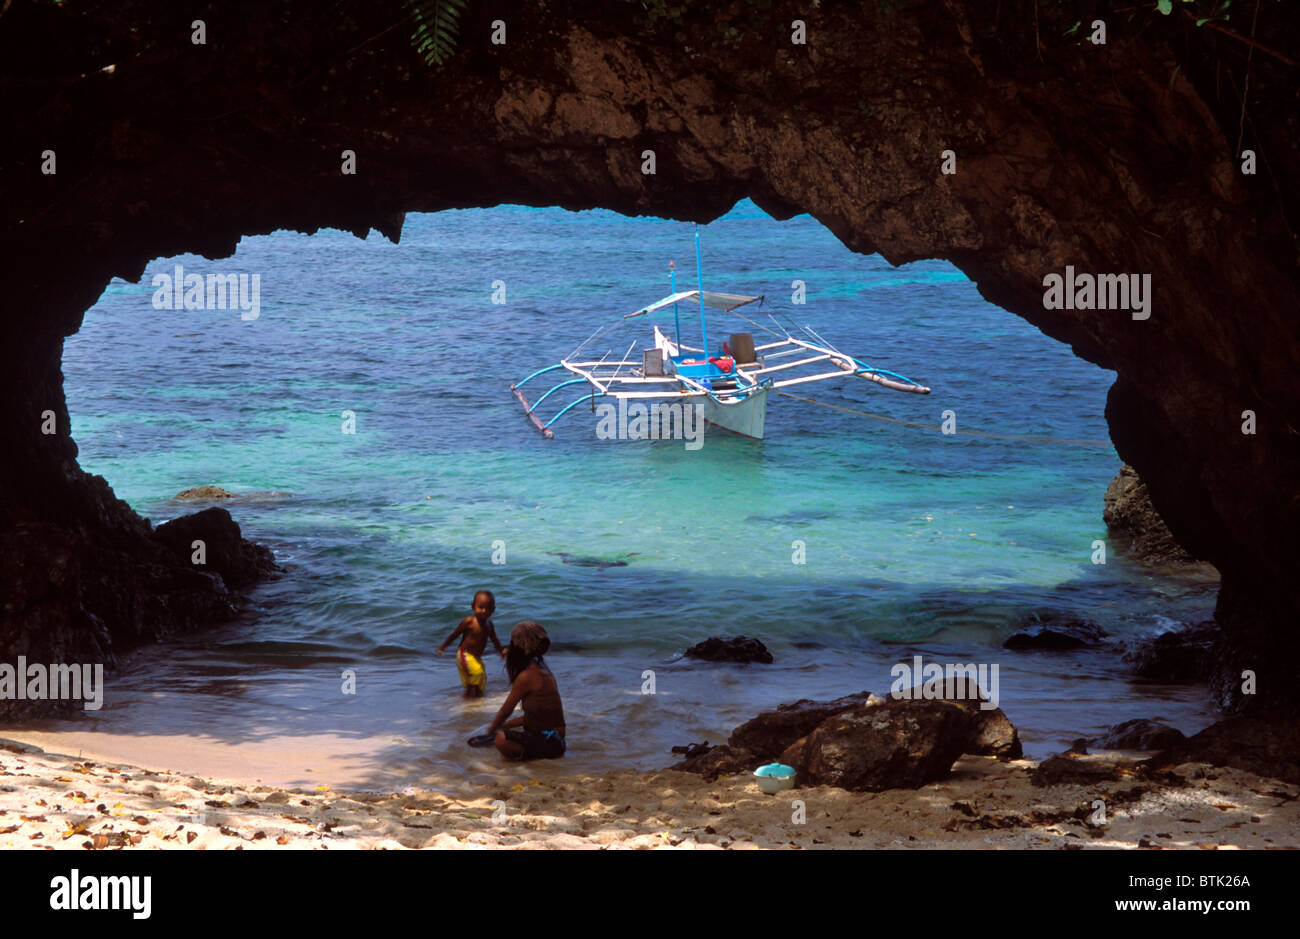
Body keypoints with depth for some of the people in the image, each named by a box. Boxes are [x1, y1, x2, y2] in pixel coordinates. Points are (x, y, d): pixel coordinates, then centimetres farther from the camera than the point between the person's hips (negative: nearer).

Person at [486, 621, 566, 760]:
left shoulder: (526, 677, -17)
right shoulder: (542, 670, 12)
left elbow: (506, 711, -6)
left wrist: (492, 728, 12)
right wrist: (502, 725, 24)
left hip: (549, 742, -10)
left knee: (502, 740, -33)